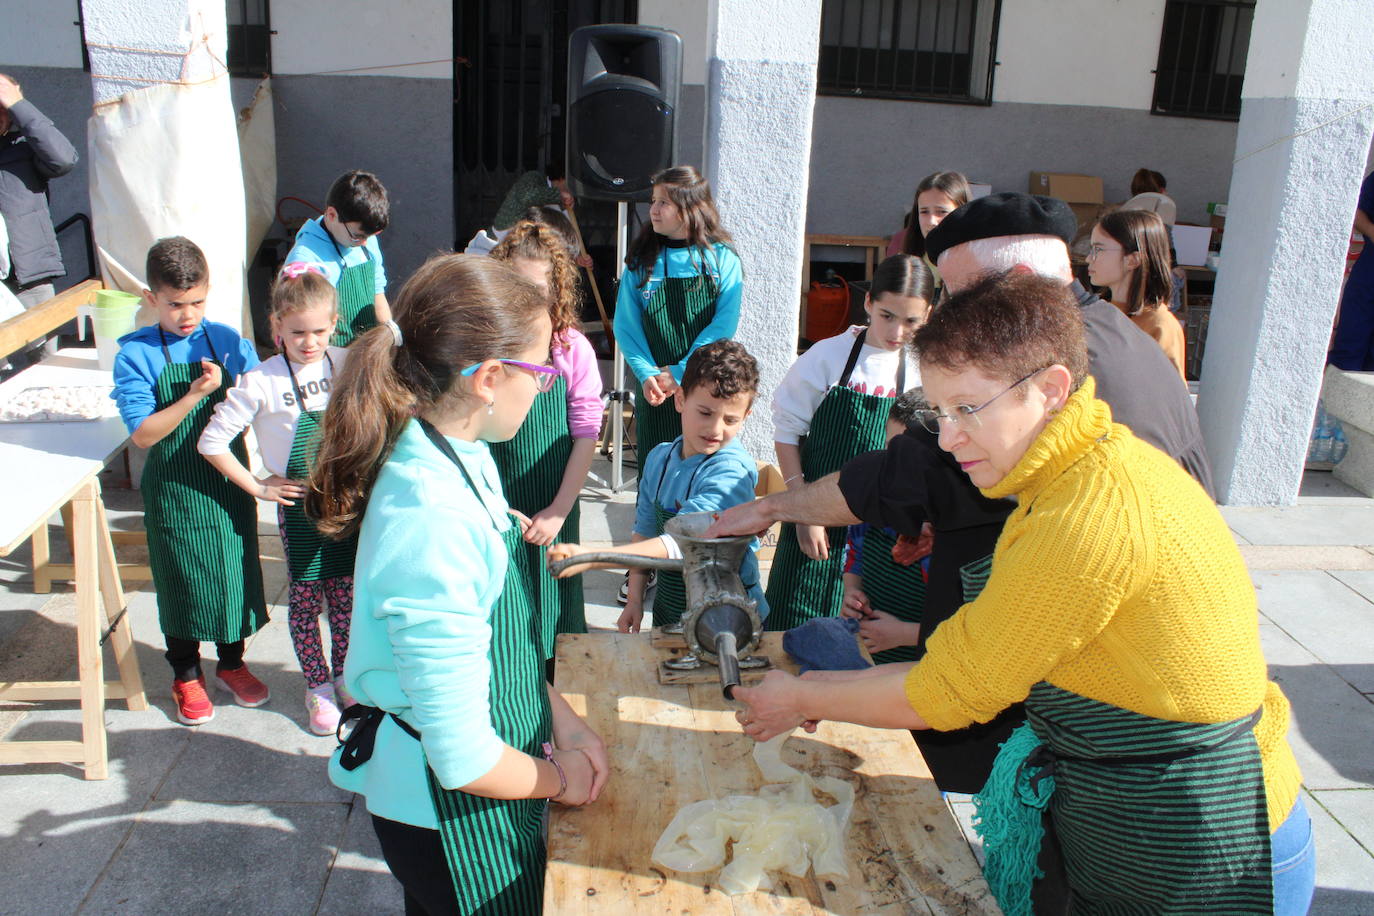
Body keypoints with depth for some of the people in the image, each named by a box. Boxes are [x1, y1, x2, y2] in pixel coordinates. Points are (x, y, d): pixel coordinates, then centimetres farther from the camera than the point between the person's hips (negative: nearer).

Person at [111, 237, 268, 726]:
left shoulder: (227, 341, -3)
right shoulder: (136, 354, -10)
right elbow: (144, 434, -16)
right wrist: (194, 394, -25)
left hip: (228, 480, 2)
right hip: (173, 488, -2)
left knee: (235, 571, 13)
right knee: (182, 581, 10)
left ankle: (232, 663, 35)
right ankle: (186, 676, 31)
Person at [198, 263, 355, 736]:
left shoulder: (345, 364, -5)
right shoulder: (262, 381, -15)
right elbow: (212, 441, -12)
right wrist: (257, 486, -8)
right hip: (299, 503, -3)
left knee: (345, 595, 14)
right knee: (305, 599, 8)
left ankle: (344, 676, 32)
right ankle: (318, 686, 25)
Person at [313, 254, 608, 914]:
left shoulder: (460, 458, -6)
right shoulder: (434, 526, -35)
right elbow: (465, 761, -29)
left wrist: (560, 718, 0)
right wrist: (559, 780, -11)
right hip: (451, 818, -8)